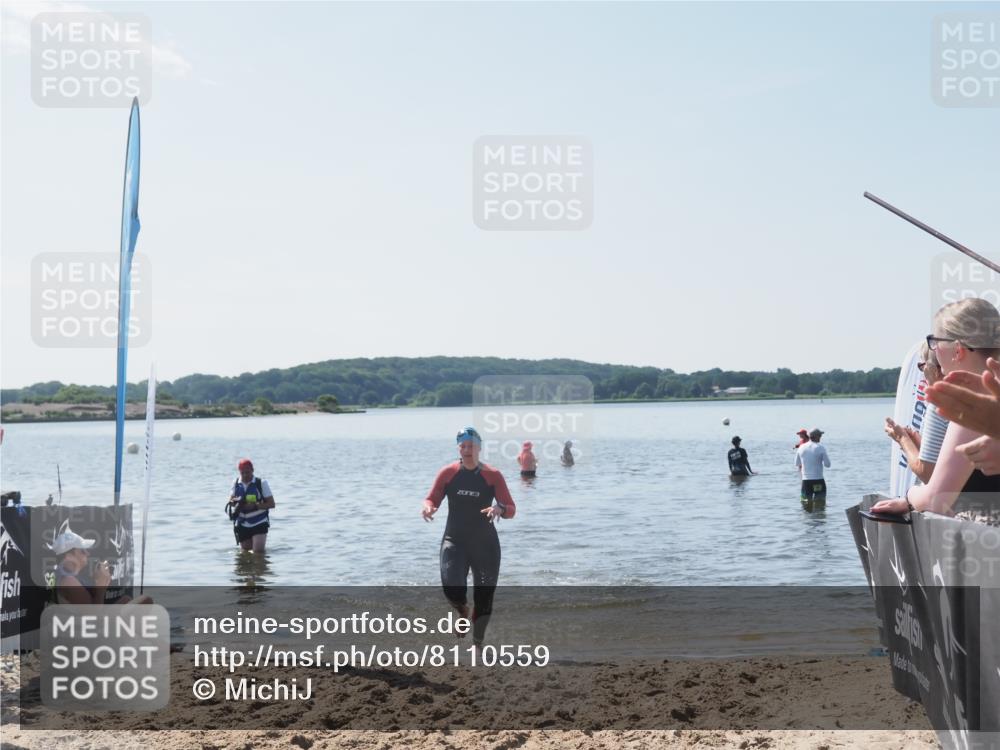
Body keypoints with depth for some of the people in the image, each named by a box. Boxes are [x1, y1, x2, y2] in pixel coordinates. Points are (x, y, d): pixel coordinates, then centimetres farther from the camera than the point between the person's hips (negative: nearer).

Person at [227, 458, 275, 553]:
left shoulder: (261, 483, -8)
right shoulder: (236, 484, 3)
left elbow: (271, 504, -8)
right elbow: (231, 500, -1)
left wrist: (255, 506, -23)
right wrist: (237, 500, -25)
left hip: (259, 524, -4)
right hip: (242, 525, 4)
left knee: (258, 552, -16)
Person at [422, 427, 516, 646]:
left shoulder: (493, 476, -6)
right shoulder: (448, 473, -3)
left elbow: (512, 509, -7)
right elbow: (432, 499, 4)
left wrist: (500, 509, -31)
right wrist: (428, 507, -21)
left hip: (485, 544, 0)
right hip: (454, 540, 0)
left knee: (484, 599, 6)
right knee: (452, 589, -21)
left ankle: (477, 642, 30)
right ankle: (463, 612, 17)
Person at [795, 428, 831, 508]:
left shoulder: (801, 448, 3)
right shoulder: (821, 448, -9)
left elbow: (797, 464, 13)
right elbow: (827, 464, -5)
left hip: (805, 481, 4)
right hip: (818, 481, -4)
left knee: (806, 503, 10)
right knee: (820, 503, 3)